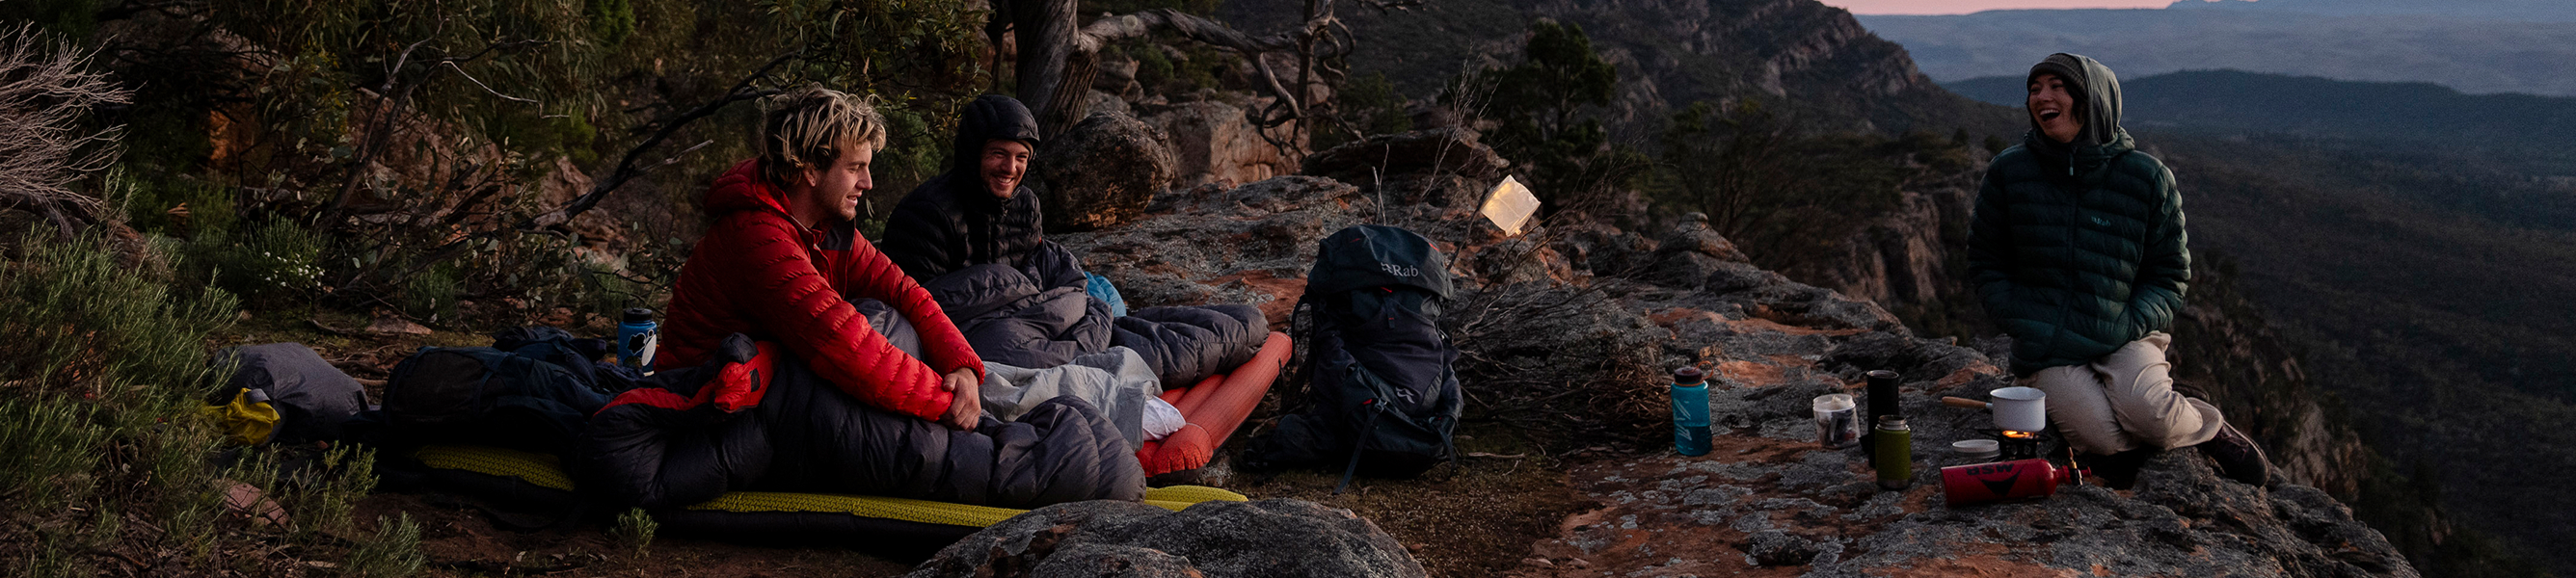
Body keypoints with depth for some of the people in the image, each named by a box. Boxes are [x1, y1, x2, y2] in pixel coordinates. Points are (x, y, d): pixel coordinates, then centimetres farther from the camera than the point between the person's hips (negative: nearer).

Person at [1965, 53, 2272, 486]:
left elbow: (2170, 273, 7)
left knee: (2146, 414, -30)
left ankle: (2208, 430, 3)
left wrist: (2130, 325, -11)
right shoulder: (2008, 172, 1)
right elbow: (1985, 264, 10)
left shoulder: (2146, 177, 0)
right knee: (2101, 437, -28)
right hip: (2047, 350, 0)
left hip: (2124, 337, 0)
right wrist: (2023, 324, -6)